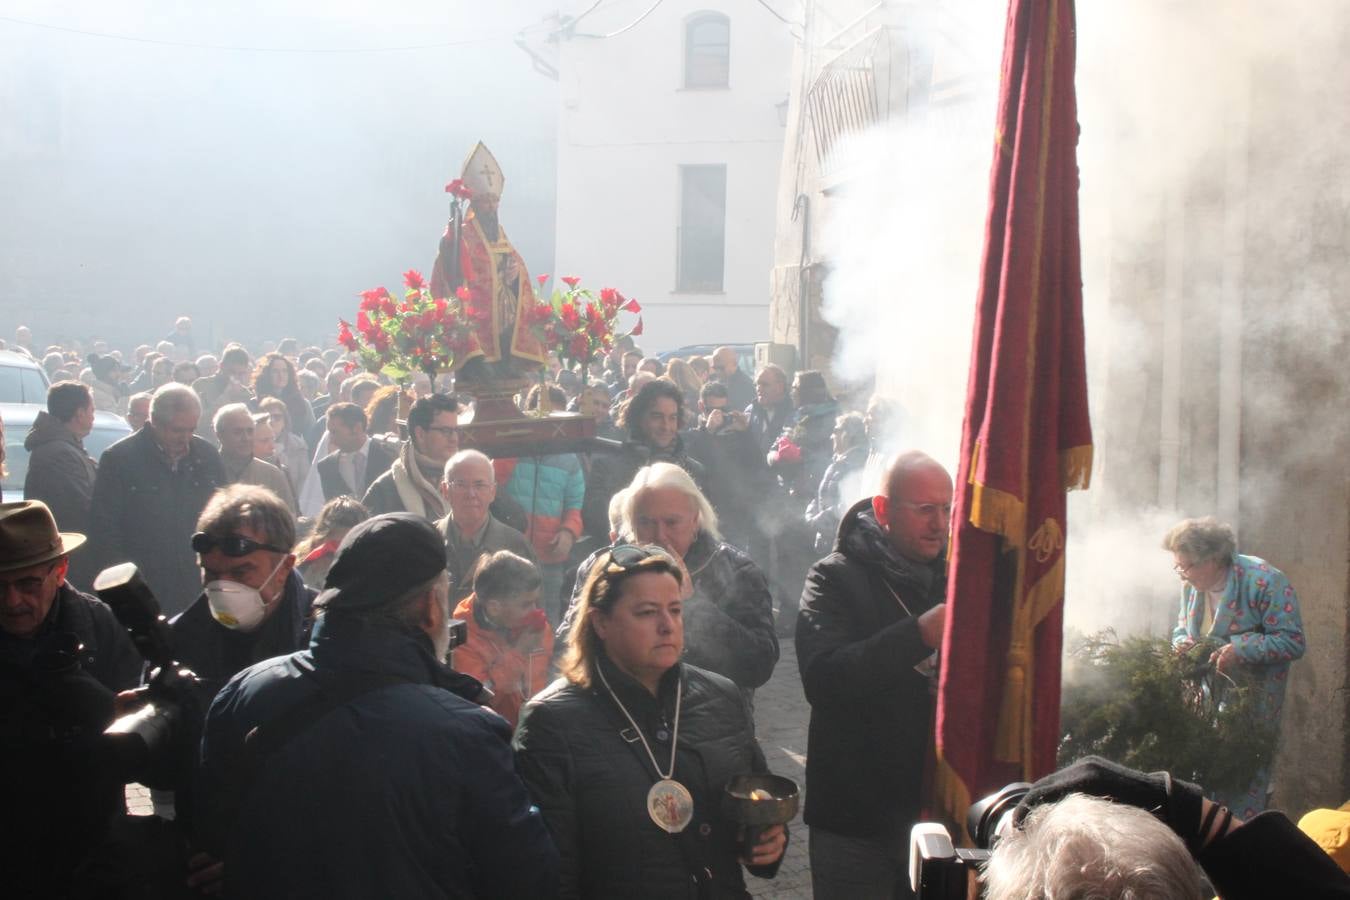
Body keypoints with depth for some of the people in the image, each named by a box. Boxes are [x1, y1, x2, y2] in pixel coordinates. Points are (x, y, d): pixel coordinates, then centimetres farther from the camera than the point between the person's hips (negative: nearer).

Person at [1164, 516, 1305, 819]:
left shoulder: (1264, 581, -19)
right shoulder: (1191, 586, 3)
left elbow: (1293, 642, -19)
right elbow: (1181, 629, 19)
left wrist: (1241, 649, -29)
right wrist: (1182, 642, -6)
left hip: (1255, 692, -5)